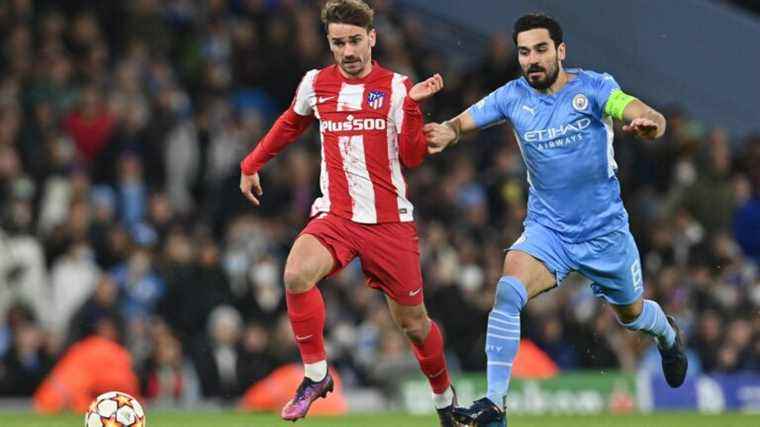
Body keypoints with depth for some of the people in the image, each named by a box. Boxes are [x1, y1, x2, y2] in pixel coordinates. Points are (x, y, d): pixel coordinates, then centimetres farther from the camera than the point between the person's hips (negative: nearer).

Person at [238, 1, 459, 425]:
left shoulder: (397, 87, -1)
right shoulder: (316, 84, 6)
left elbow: (413, 157, -9)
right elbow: (289, 125, 26)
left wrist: (412, 104, -20)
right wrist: (252, 164, 30)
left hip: (391, 222, -1)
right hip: (334, 215, 1)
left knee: (413, 322, 5)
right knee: (297, 275, -30)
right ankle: (316, 376, -14)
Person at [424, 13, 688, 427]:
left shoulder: (592, 87, -15)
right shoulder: (512, 97, -7)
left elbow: (644, 115, -27)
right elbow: (463, 122, -8)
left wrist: (647, 122, -52)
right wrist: (446, 132, -33)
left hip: (604, 229, -1)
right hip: (547, 228, 1)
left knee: (632, 315, 19)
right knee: (507, 291, -27)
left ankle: (667, 334, 57)